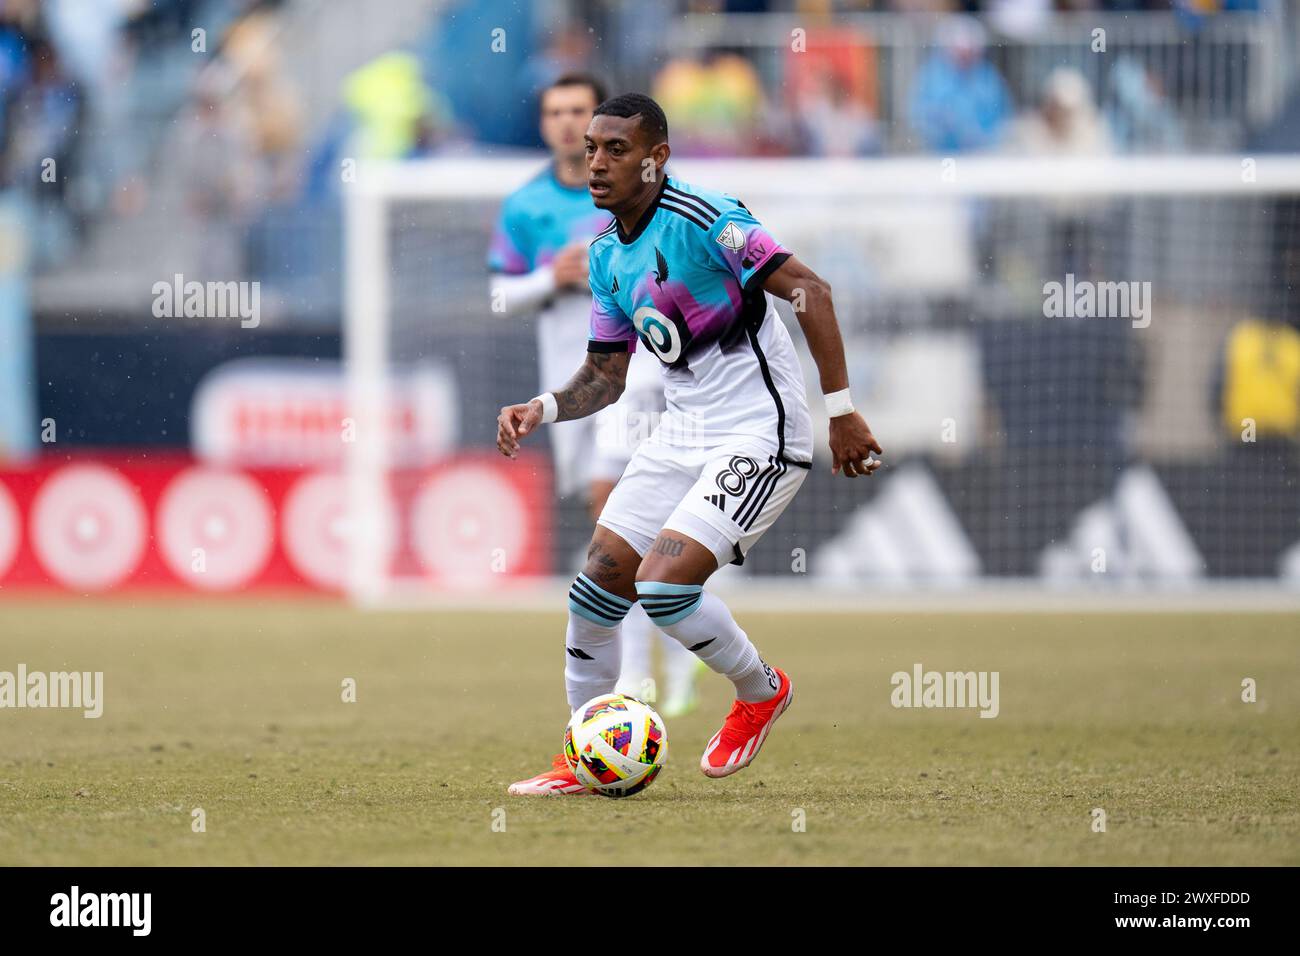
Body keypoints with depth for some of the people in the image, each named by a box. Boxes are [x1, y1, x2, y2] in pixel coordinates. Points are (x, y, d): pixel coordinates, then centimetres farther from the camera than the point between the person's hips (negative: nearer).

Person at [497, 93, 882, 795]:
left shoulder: (701, 218, -17)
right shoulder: (606, 254, 9)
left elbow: (809, 290, -20)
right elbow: (604, 376, 17)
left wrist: (841, 410, -22)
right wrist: (540, 410, -2)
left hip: (758, 434, -8)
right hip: (680, 433, 8)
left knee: (662, 584, -19)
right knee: (598, 584, 1)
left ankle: (761, 691, 8)